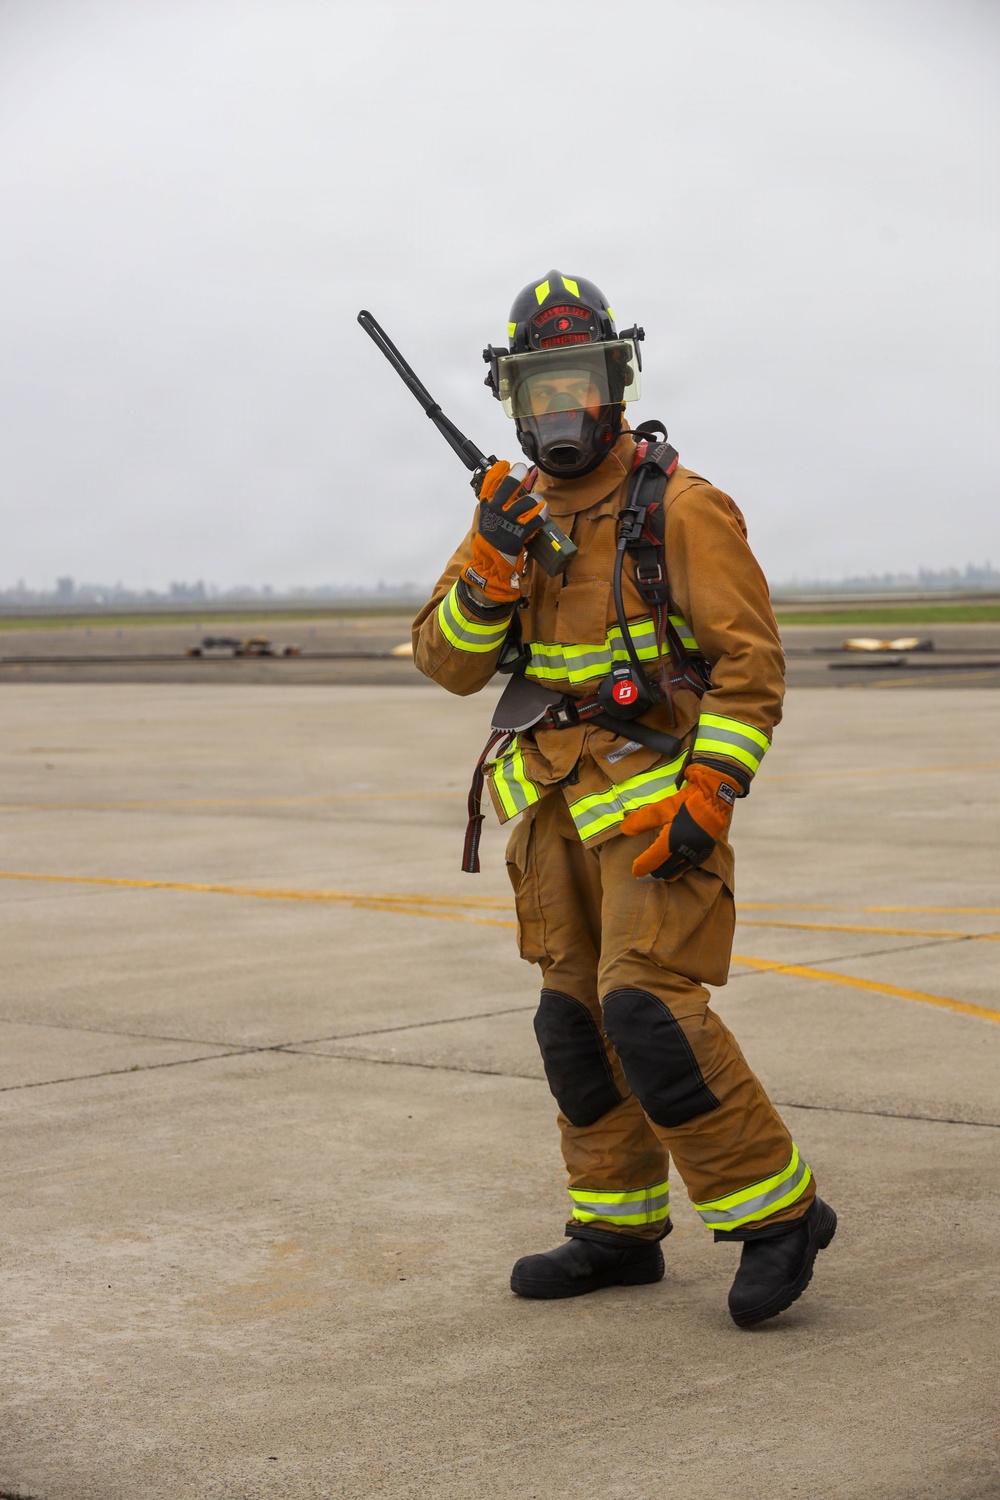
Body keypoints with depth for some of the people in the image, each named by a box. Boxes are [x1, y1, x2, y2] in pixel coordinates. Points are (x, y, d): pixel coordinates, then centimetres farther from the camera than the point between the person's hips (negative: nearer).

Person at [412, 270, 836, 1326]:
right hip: (558, 805, 7)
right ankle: (619, 1230, 21)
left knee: (648, 1011, -16)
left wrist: (706, 802, -20)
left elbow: (751, 663, -12)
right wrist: (492, 565, -14)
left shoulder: (680, 508, -9)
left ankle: (778, 1211, -5)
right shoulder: (517, 513, 10)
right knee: (577, 1018, 10)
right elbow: (448, 662, 4)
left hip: (655, 795, -7)